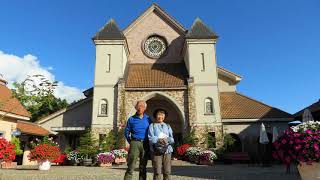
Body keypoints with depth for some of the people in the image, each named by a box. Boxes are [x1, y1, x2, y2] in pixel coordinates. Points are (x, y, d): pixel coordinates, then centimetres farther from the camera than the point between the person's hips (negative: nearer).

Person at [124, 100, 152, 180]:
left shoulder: (148, 119, 9)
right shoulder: (131, 119, 5)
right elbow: (126, 132, 9)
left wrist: (149, 142, 7)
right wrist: (130, 141, 3)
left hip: (145, 144, 2)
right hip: (135, 143, -2)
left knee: (143, 167, 9)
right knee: (130, 167, -6)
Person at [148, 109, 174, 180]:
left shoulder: (168, 126, 18)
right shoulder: (152, 125, 9)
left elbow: (172, 139, 9)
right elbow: (151, 138, -3)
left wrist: (167, 140, -12)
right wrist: (159, 140, -19)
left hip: (167, 150, 3)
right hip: (156, 151, -3)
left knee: (167, 172, 1)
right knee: (157, 172, -5)